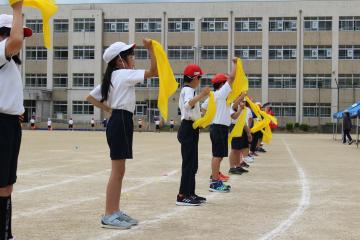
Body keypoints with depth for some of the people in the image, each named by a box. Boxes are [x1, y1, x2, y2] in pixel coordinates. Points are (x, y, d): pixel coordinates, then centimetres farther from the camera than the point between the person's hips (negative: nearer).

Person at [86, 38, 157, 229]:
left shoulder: (111, 77, 17)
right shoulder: (125, 74, -9)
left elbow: (91, 97, 19)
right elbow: (154, 72, -16)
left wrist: (109, 109, 13)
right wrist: (150, 49, -14)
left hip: (118, 121, 10)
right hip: (121, 122, -10)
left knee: (119, 171, 13)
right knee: (117, 171, -8)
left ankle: (115, 212, 18)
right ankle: (109, 216, -6)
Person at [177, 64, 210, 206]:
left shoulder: (186, 90, 19)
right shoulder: (188, 90, -13)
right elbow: (187, 104, -36)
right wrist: (202, 95, -44)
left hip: (189, 128, 11)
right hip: (189, 129, -11)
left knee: (192, 163, 13)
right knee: (189, 163, -12)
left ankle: (190, 193, 17)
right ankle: (182, 196, -13)